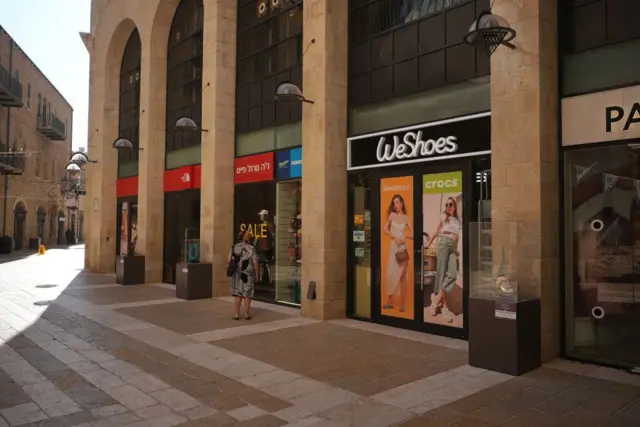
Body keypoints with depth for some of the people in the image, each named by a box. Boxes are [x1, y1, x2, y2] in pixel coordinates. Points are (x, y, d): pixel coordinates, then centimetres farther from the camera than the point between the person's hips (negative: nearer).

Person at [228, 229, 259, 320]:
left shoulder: (234, 247, 0)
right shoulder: (251, 248, -8)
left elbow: (229, 260, -2)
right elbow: (255, 262, -11)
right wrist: (256, 274, -1)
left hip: (237, 274, 3)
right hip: (248, 274, -3)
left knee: (237, 294, 12)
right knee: (247, 295, 8)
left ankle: (236, 314, 13)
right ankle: (247, 314, 15)